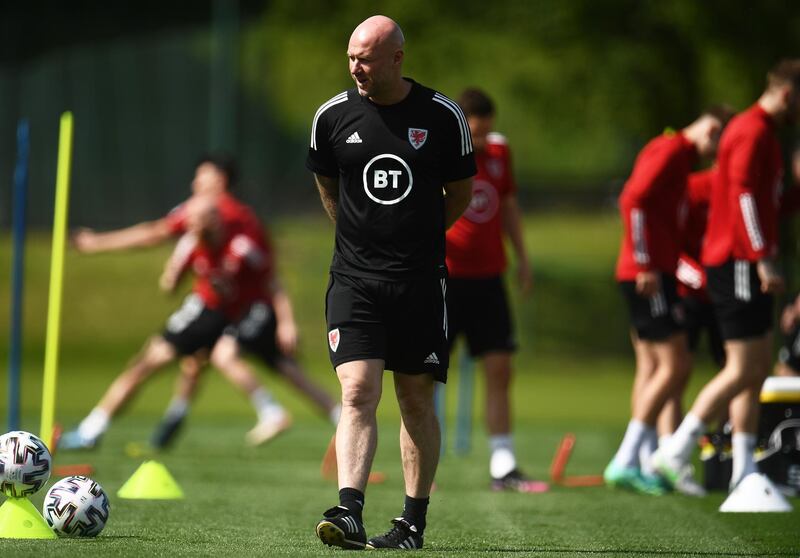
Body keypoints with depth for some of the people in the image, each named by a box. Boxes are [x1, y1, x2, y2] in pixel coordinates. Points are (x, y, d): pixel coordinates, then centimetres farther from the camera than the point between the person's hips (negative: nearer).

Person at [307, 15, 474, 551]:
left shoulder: (443, 116, -2)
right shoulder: (333, 116, 1)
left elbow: (460, 193, 12)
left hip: (421, 280, 0)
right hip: (354, 280, 0)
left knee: (417, 403, 7)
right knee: (358, 394, -14)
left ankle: (414, 521, 16)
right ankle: (349, 513, -22)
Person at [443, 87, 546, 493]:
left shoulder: (498, 152, 9)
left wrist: (521, 258, 21)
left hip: (488, 277, 5)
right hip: (444, 277, -5)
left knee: (499, 371, 1)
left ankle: (503, 468, 4)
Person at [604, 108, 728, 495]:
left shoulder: (678, 154, 20)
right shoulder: (671, 150, -10)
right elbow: (633, 199, -21)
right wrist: (645, 264, -21)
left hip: (652, 274, 11)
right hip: (650, 274, -11)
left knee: (651, 368, 10)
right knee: (675, 366, -11)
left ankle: (647, 463, 11)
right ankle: (625, 461, -12)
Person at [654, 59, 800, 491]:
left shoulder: (759, 130, 20)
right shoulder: (753, 132, -13)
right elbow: (744, 196, -21)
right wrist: (762, 260, -24)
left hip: (745, 265, 11)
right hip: (738, 262, -11)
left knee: (758, 368, 9)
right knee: (743, 370, -11)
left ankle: (744, 469, 10)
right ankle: (676, 451, -8)